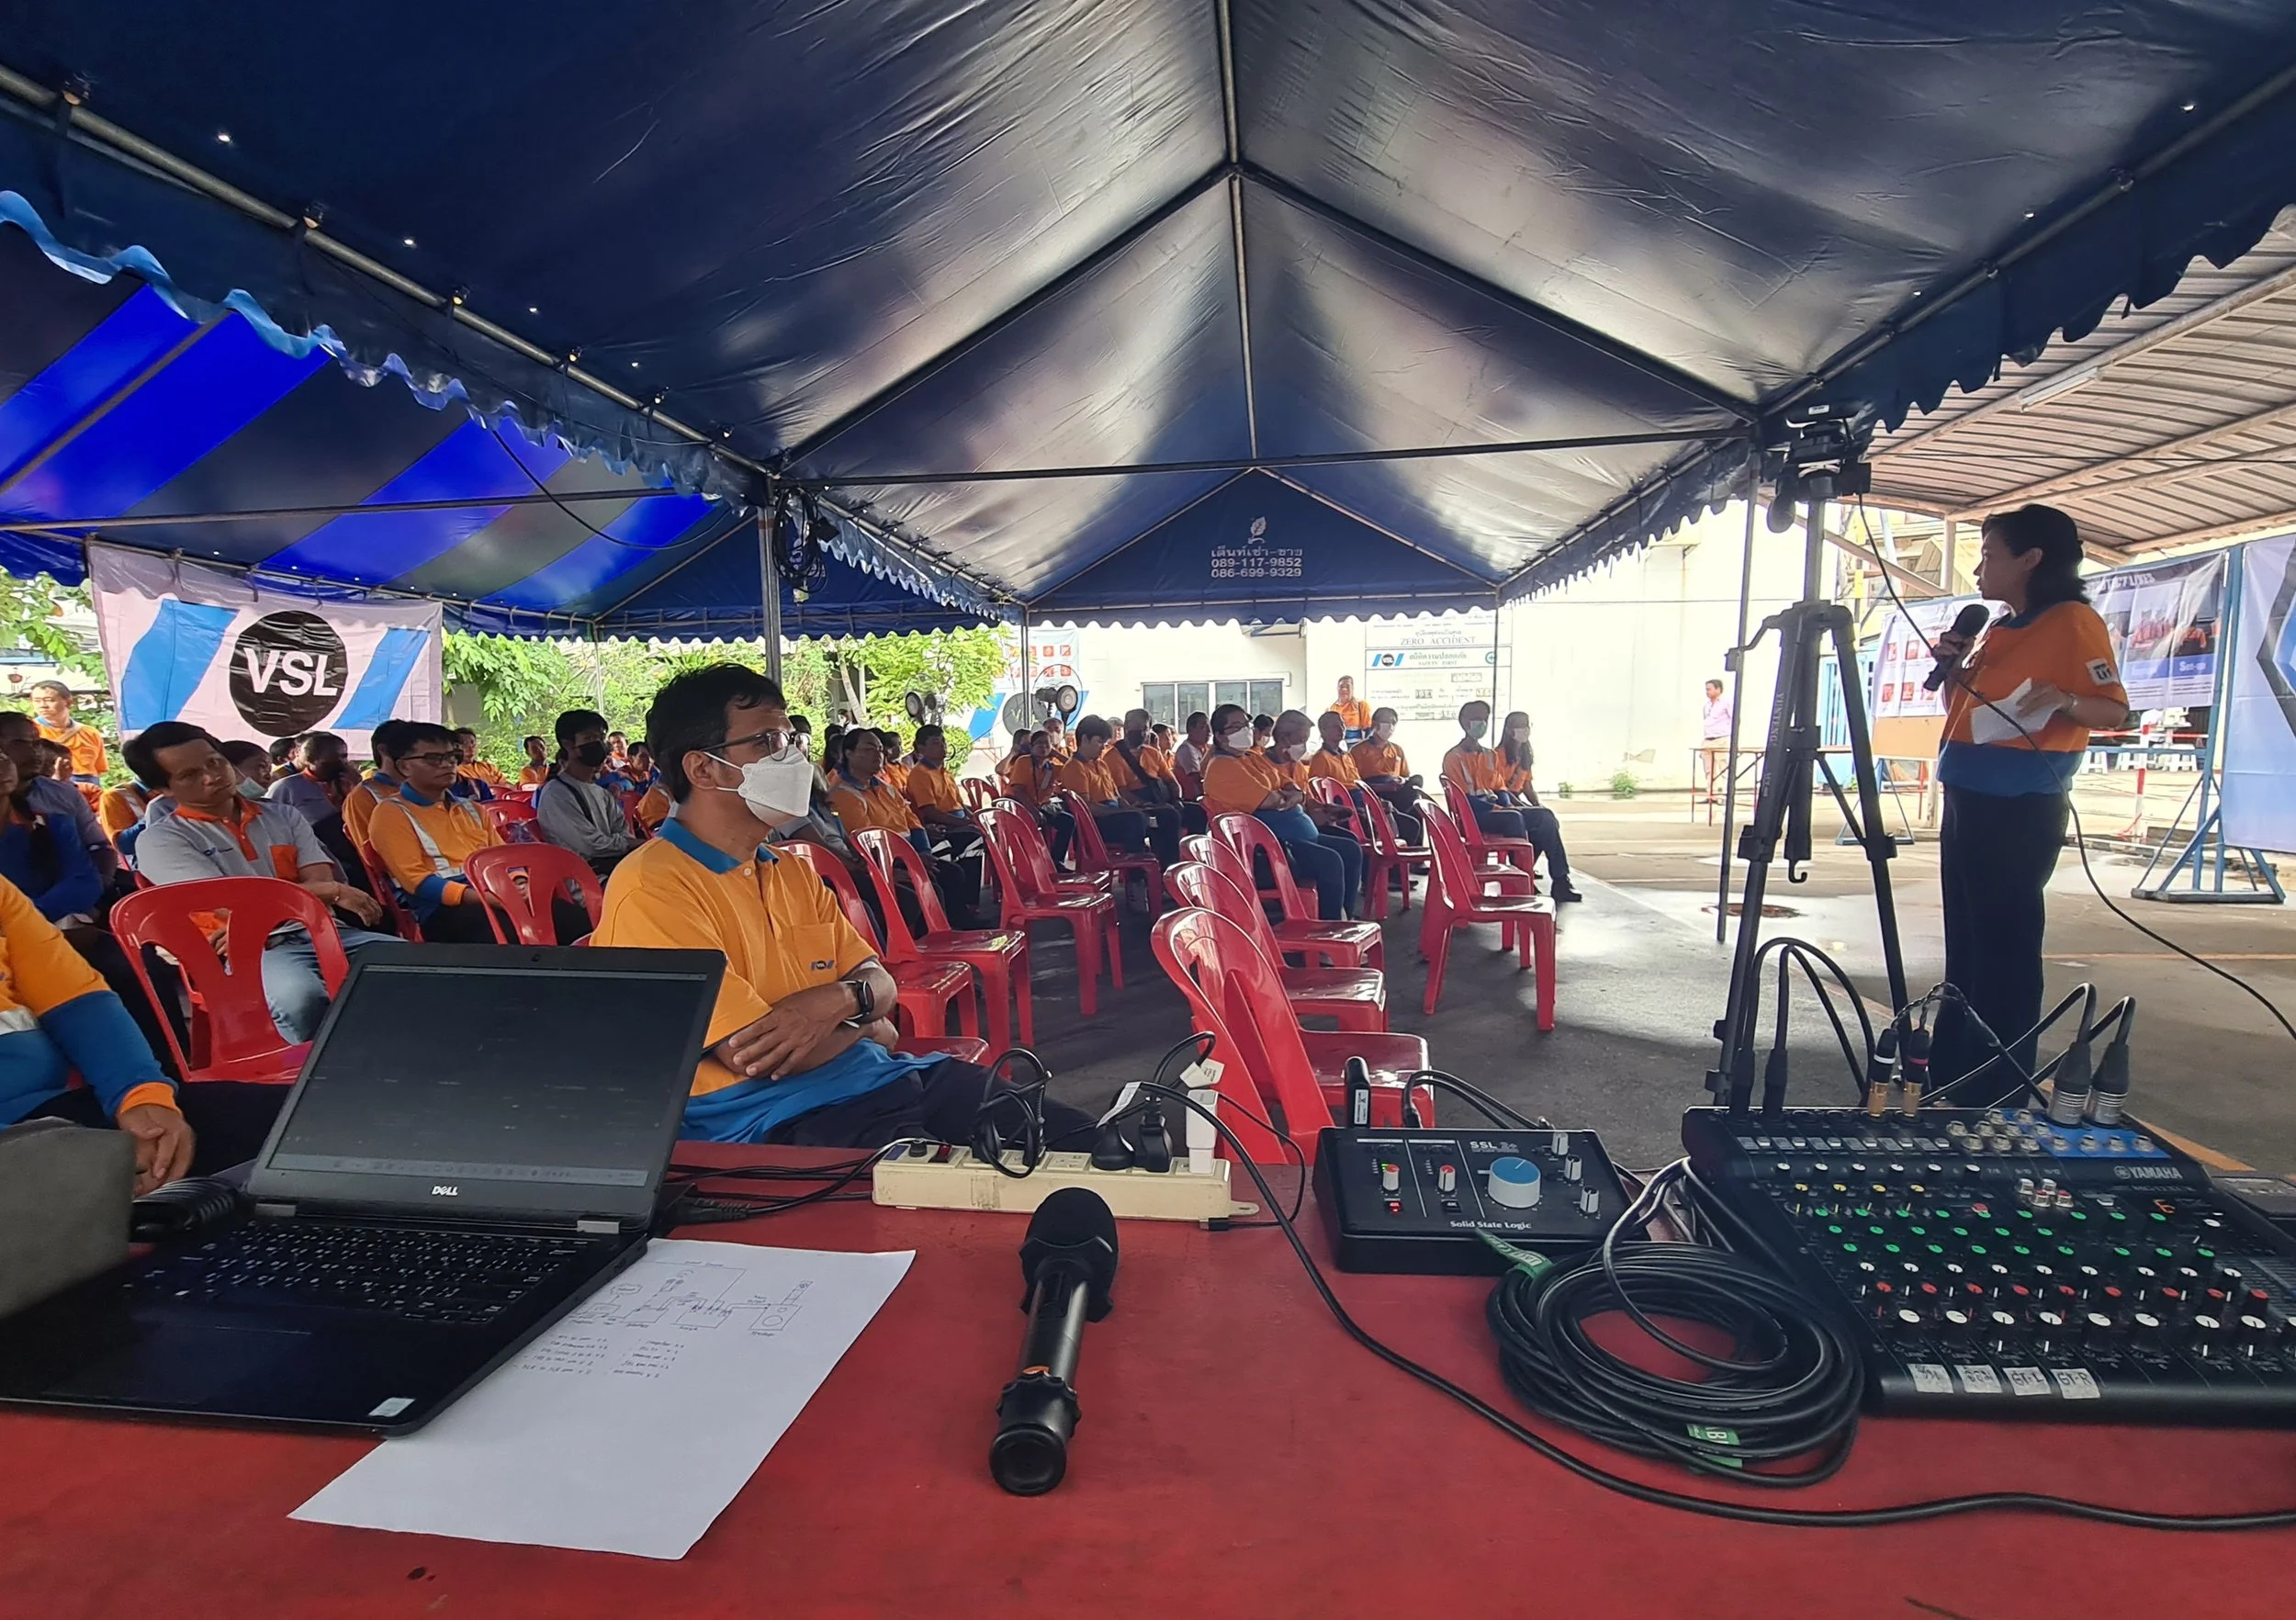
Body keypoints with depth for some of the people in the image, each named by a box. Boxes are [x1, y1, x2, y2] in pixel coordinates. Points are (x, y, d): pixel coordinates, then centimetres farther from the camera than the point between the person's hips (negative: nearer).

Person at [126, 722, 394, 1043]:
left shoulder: (282, 817, 19)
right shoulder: (161, 839, 6)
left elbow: (320, 882, 6)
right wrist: (333, 892, -9)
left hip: (319, 932, 4)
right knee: (302, 999, -38)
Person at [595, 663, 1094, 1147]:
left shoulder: (790, 873, 16)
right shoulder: (652, 889, -12)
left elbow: (878, 982, 16)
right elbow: (757, 1055, -18)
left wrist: (838, 1000, -9)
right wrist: (867, 1028, 1)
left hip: (878, 1076, 8)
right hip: (776, 1120, -8)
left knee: (1076, 1137, -1)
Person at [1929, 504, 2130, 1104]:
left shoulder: (2072, 621, -6)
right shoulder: (1999, 631, 17)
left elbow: (2116, 711, -10)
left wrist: (2065, 700, -29)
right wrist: (1952, 665, 7)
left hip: (2019, 809, -8)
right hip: (1968, 801, 9)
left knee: (2004, 946, -4)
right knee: (1966, 944, 13)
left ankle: (1998, 1094, 5)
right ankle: (1950, 1075, 22)